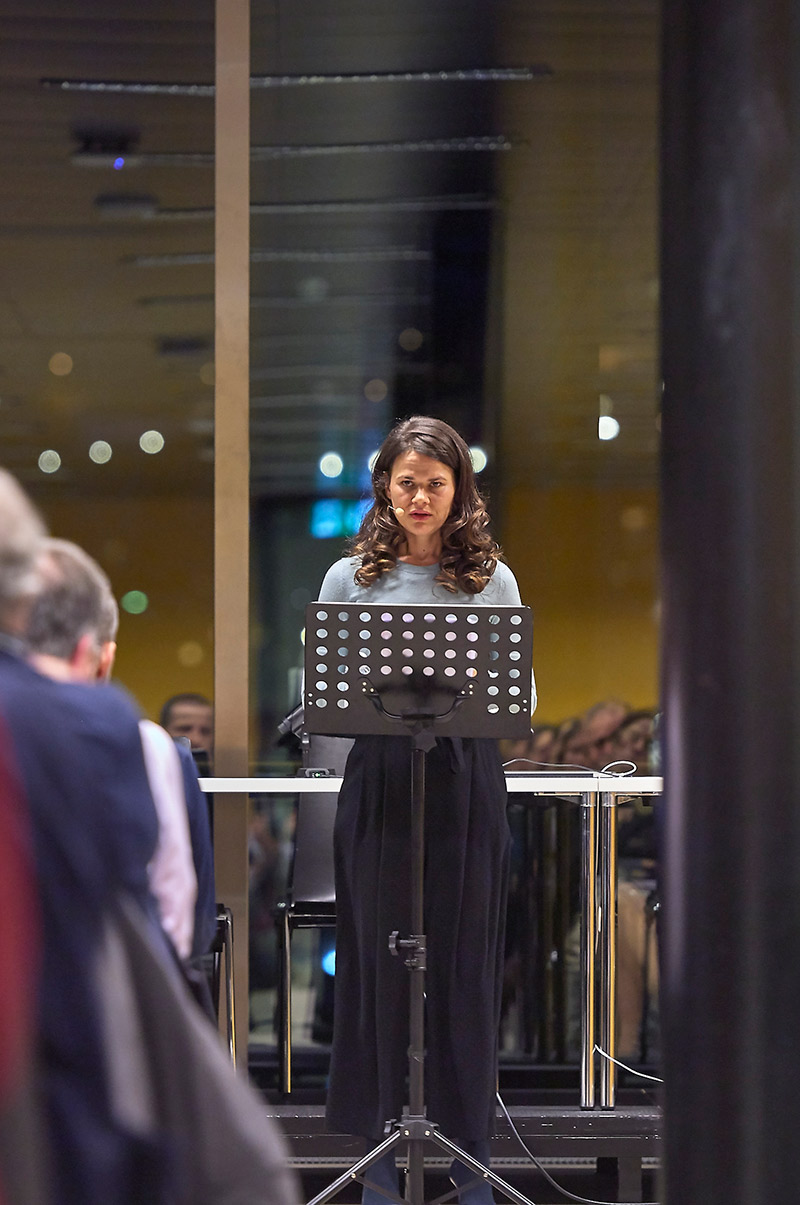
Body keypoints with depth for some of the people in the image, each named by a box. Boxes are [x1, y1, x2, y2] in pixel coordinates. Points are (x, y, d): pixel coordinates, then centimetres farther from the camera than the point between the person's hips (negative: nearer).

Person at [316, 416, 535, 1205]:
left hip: (467, 786, 0)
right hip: (378, 780, 0)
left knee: (465, 966, 3)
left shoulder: (492, 580, 8)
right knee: (380, 962, 2)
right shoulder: (349, 578, 6)